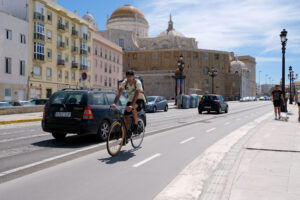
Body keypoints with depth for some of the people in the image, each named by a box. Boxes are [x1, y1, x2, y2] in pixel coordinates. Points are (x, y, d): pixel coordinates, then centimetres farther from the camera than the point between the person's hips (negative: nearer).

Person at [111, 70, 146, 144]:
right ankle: (126, 136, 10)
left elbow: (136, 95, -37)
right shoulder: (124, 83, -12)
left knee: (133, 108, -37)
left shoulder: (138, 83, -25)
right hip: (130, 100, 5)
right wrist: (114, 103, -36)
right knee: (126, 117, -5)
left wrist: (131, 105, -50)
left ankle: (135, 125, -16)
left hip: (140, 100, -5)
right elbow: (119, 93, -20)